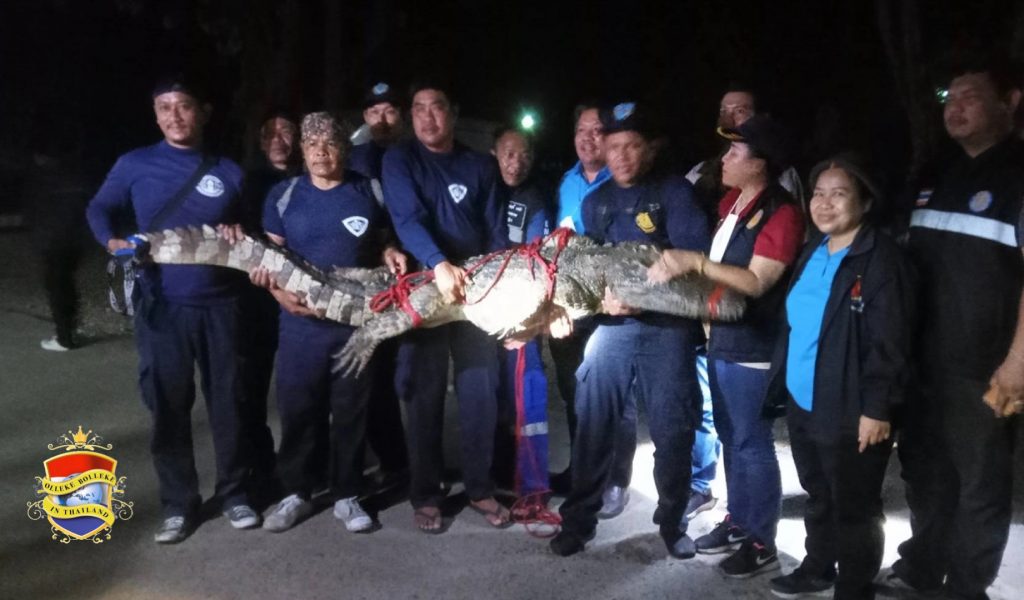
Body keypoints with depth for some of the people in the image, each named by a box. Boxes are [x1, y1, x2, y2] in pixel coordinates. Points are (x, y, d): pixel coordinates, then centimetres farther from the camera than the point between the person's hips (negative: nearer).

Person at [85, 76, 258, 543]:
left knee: (227, 402, 7)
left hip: (220, 305, 1)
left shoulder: (228, 172, 5)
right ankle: (178, 504, 20)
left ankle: (234, 494, 23)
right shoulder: (135, 166, 1)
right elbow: (98, 209, 13)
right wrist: (112, 242, -6)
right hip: (161, 307, 0)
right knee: (168, 407, 5)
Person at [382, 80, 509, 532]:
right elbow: (407, 218, -16)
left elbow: (496, 230, 8)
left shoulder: (480, 166, 10)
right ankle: (425, 495, 15)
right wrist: (439, 265, -31)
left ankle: (480, 487, 19)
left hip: (477, 289, 2)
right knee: (424, 394, 3)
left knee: (480, 392, 4)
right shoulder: (399, 160, 1)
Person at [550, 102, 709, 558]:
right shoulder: (594, 202, 14)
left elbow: (691, 255, -11)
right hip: (611, 327, 3)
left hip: (667, 328, -2)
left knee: (672, 429, 3)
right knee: (594, 424, 3)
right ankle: (578, 519, 17)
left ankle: (673, 521, 22)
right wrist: (600, 296, -15)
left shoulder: (675, 192, 2)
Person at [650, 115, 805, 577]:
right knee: (730, 438, 19)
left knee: (752, 443, 2)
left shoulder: (782, 214, -17)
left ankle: (762, 542, 17)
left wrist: (695, 262, -26)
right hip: (720, 336, 9)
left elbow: (755, 282, -23)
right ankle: (738, 520, 34)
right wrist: (678, 263, 7)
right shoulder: (732, 201, 10)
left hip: (751, 347, -9)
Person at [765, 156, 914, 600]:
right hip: (802, 404, 8)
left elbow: (889, 343, -19)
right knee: (817, 497, 24)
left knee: (853, 510, 8)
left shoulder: (882, 259, -15)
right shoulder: (813, 251, 10)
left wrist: (877, 408, -20)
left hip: (850, 413, -8)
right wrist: (781, 380, 15)